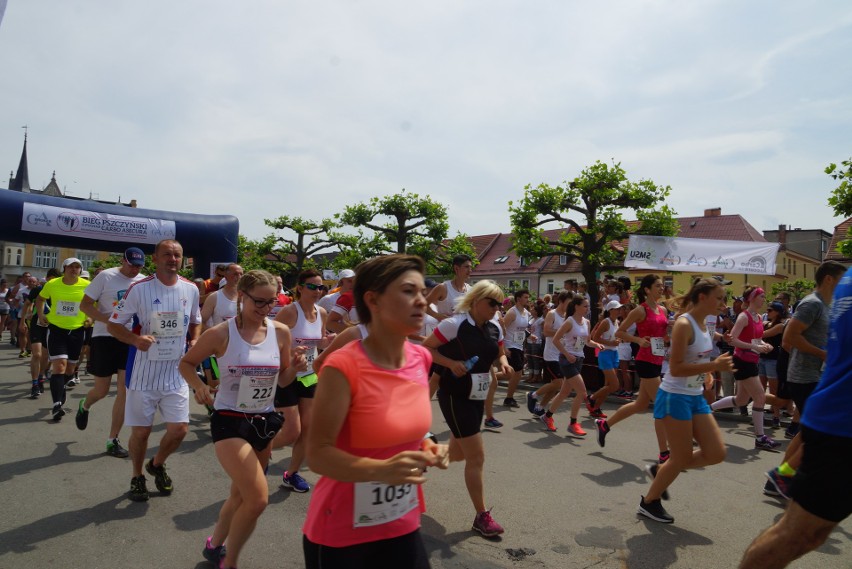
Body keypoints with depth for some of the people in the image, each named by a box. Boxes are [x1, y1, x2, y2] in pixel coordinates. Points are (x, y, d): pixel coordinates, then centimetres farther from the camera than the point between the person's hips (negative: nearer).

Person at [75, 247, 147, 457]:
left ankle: (112, 440, 8)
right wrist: (108, 320, -20)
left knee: (125, 391, -3)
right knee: (101, 390, 7)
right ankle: (84, 406, 45)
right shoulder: (106, 276, -7)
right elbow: (85, 305, -6)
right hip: (105, 338, -2)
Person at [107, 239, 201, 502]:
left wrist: (194, 341, -1)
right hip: (144, 372, -3)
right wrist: (136, 340, -23)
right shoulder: (139, 288, -10)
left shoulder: (190, 289, 1)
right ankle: (138, 477, 34)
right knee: (141, 430, 8)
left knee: (179, 428, 2)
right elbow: (113, 324, -5)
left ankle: (157, 465, 33)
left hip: (176, 373, 3)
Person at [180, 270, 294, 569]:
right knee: (258, 499, -13)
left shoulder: (281, 332, -5)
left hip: (265, 421, 5)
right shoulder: (221, 334, -13)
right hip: (230, 421, -5)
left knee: (241, 494, 20)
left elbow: (282, 379, 4)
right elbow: (186, 363, 1)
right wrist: (199, 386, -17)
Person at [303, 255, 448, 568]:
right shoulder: (343, 366, -23)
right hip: (342, 533, -5)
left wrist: (427, 447, -6)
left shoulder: (421, 359, -3)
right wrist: (381, 470, -35)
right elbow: (318, 454, -21)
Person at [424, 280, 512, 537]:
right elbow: (425, 348, -13)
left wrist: (503, 362, -5)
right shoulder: (454, 324, -17)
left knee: (458, 452, 17)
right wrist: (451, 363, -25)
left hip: (478, 396, 8)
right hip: (455, 396, -8)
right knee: (477, 455, -5)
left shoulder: (495, 329, 4)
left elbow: (499, 354, 18)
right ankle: (482, 516, 9)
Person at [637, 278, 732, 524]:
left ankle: (660, 470, 24)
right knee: (681, 458, 0)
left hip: (696, 397, 9)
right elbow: (675, 368, -24)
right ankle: (649, 502, 22)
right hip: (675, 397, -9)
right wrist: (714, 366, -26)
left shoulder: (705, 325, 8)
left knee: (716, 453, 6)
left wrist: (706, 373, 5)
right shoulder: (684, 324, -20)